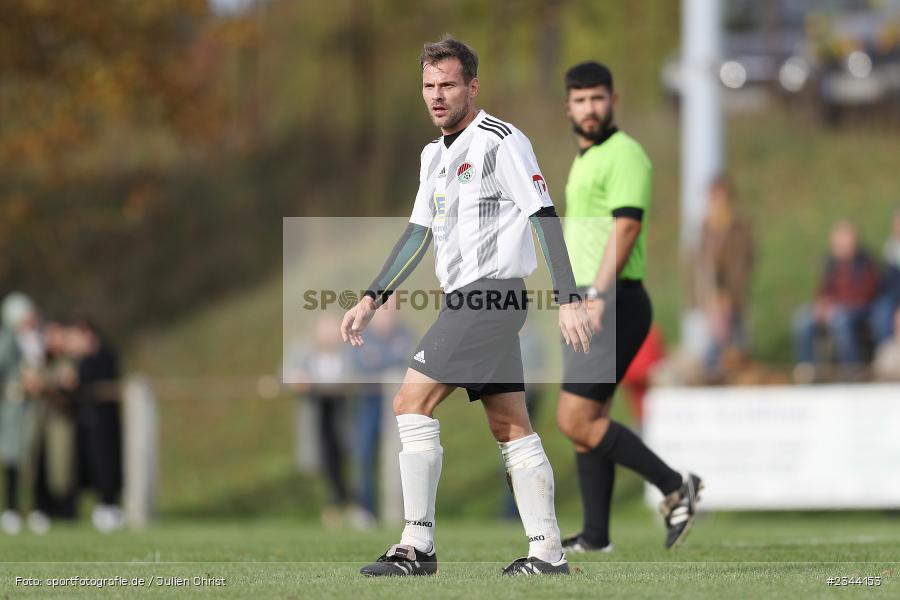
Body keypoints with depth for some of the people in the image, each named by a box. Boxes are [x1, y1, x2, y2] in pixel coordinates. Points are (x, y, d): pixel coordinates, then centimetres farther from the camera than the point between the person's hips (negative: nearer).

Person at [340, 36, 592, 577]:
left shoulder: (500, 141, -9)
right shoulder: (435, 155, 18)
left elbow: (546, 219, -12)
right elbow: (418, 233, 25)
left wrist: (568, 299, -18)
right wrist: (372, 299, 21)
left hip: (491, 290, -9)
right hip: (467, 299, 9)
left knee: (412, 404, -13)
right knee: (511, 427, 6)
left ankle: (418, 548, -13)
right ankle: (548, 553, 6)